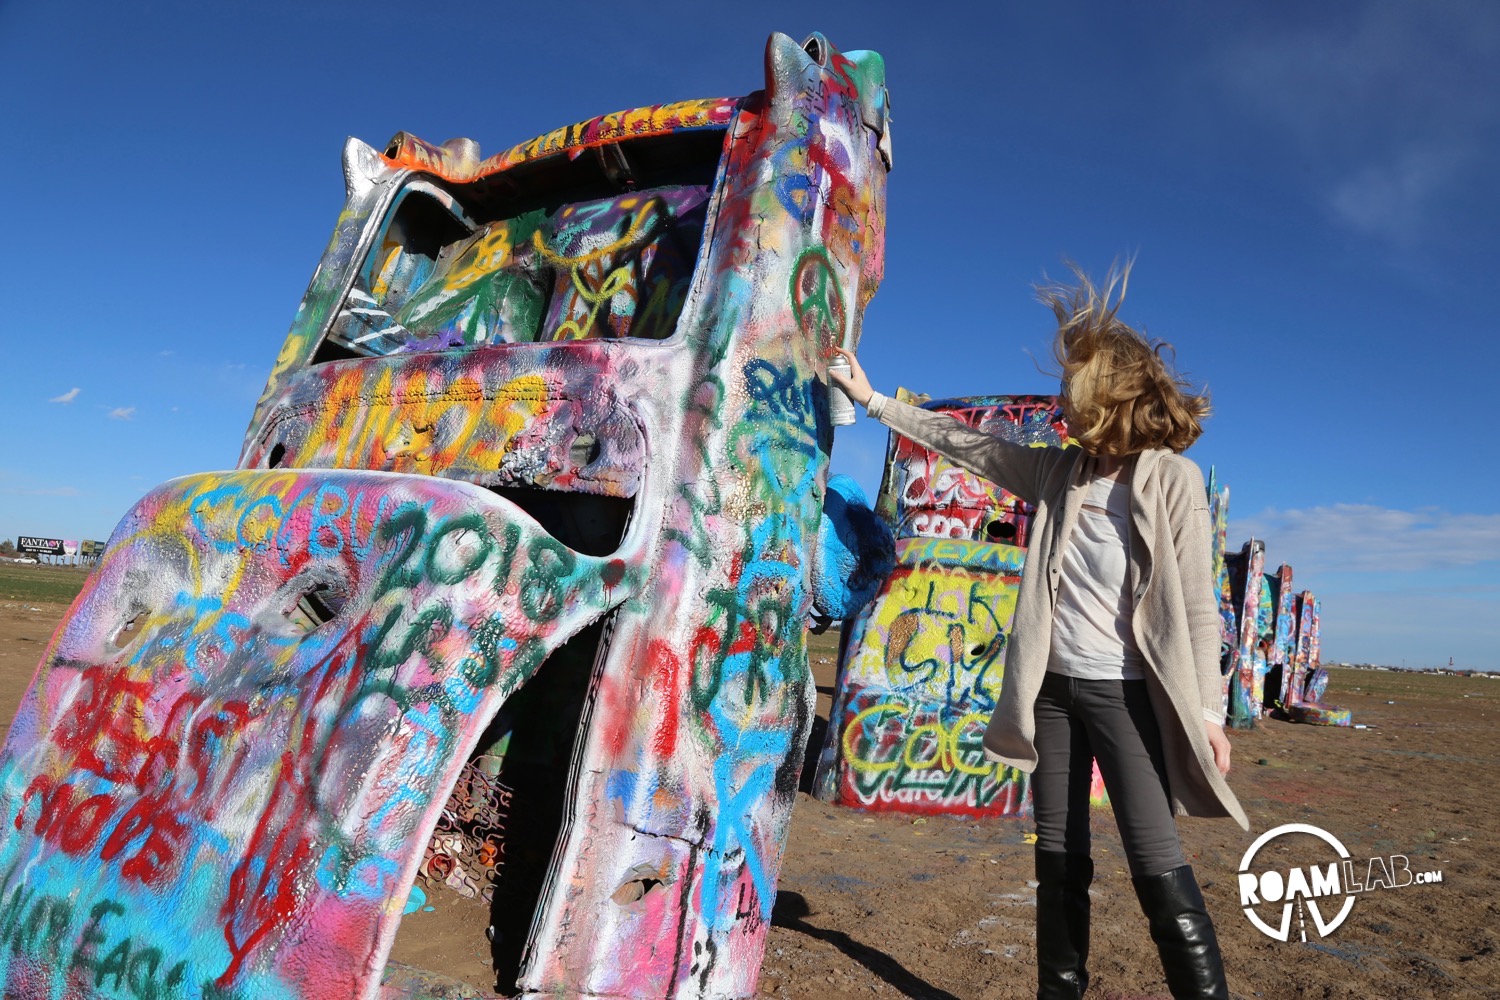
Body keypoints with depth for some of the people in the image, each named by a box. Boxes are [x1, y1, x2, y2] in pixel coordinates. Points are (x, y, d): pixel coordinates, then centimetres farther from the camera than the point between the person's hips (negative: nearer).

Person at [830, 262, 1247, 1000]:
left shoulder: (1172, 477, -8)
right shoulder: (1059, 473, 7)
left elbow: (1195, 604, -9)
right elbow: (963, 443, 14)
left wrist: (1207, 707, -10)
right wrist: (875, 400, 17)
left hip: (1125, 690, -5)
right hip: (1054, 687, 6)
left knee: (1157, 864, -8)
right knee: (1058, 859, 13)